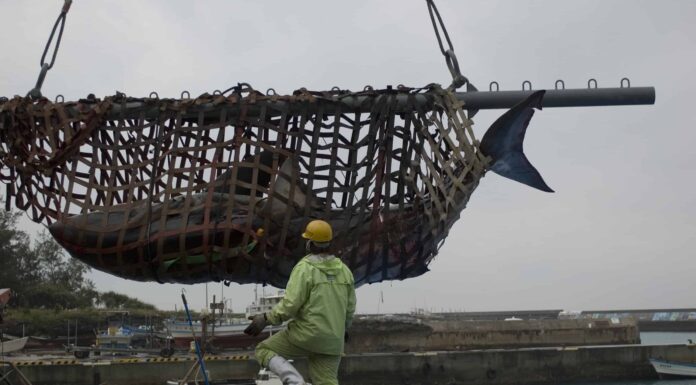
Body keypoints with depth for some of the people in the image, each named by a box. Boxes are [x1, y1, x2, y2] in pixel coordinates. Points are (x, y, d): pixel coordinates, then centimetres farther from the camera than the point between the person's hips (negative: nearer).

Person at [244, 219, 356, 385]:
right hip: (331, 341, 6)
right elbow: (350, 307, 13)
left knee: (264, 350, 13)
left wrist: (266, 319, -8)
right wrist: (343, 327, 31)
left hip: (306, 334, -5)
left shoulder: (304, 268, -11)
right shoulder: (344, 269, 7)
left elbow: (291, 304, -18)